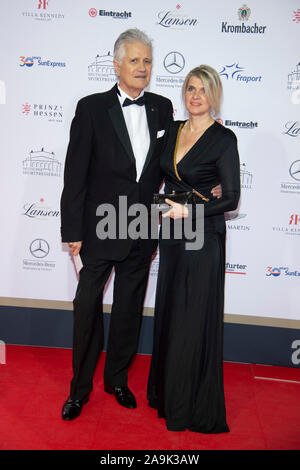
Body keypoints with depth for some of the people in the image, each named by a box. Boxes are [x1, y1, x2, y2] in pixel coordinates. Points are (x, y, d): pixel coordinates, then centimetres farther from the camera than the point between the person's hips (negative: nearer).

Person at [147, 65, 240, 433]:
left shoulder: (223, 138, -9)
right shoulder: (173, 130, 9)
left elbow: (231, 198, -11)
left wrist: (191, 209, -20)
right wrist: (165, 208, 1)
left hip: (203, 237, -6)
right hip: (171, 234, 6)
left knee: (194, 319, 2)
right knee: (168, 312, 15)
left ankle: (195, 406, 22)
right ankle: (166, 392, 34)